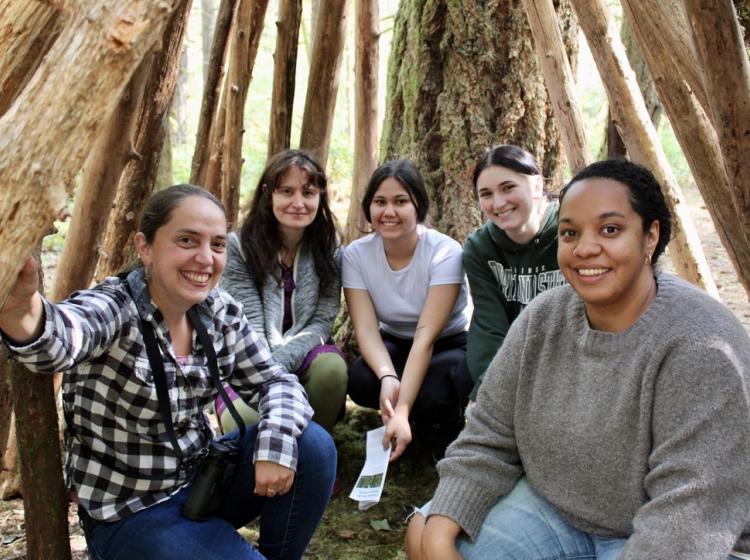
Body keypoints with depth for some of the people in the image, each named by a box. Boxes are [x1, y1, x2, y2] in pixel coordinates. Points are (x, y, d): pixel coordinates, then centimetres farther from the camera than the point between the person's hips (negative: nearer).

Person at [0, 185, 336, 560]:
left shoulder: (220, 311, -6)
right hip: (130, 512, -5)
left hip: (202, 474, 6)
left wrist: (276, 441, -24)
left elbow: (274, 380, -1)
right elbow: (58, 339, -46)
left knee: (313, 447, -13)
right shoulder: (114, 310, -24)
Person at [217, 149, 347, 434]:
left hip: (302, 355, 2)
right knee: (245, 420, -32)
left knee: (332, 367, -32)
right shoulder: (239, 245, -10)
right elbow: (250, 325, -16)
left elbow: (322, 321, -10)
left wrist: (278, 364, -27)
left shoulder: (329, 248, -3)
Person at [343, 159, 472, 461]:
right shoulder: (356, 254, -14)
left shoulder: (445, 252, -24)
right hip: (395, 345, 4)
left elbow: (427, 335, -32)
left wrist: (403, 410, -41)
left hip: (451, 346, -3)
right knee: (359, 382, -29)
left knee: (431, 394, -36)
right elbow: (366, 328, -21)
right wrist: (387, 376, -42)